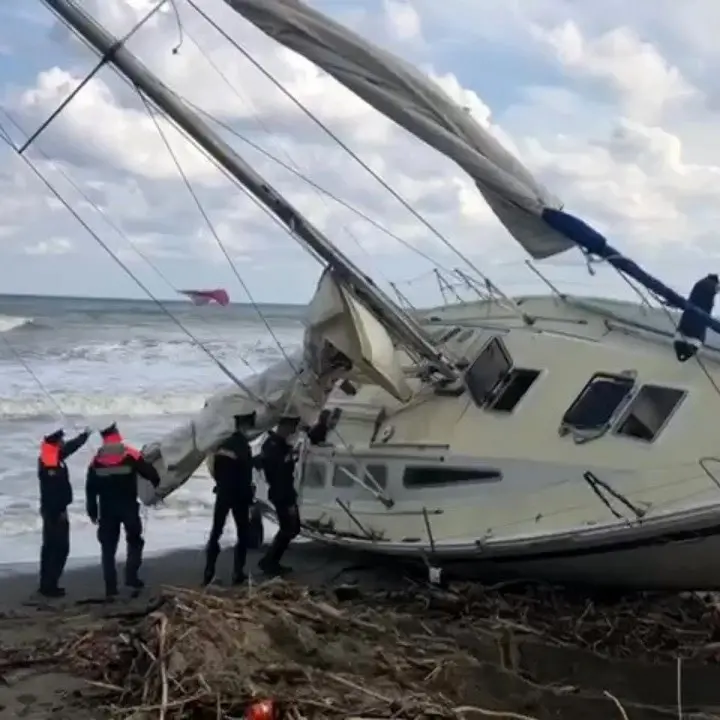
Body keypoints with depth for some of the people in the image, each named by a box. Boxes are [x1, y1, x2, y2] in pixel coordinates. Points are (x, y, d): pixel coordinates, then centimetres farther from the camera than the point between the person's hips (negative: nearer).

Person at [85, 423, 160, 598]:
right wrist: (158, 483, 14)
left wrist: (92, 512, 12)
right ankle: (131, 576, 1)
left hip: (107, 510, 2)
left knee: (108, 547, 9)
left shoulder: (96, 460, 3)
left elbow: (90, 489, 5)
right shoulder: (131, 455, -7)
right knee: (135, 540, 15)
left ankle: (110, 586, 5)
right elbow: (150, 473, -7)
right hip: (129, 507, -2)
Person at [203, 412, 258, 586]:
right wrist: (249, 496, -7)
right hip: (239, 495, -6)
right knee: (243, 533, 6)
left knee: (216, 532, 11)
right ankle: (238, 573, 4)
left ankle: (208, 573, 10)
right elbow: (246, 477, -17)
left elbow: (213, 468, 9)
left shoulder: (224, 444, 5)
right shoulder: (243, 447, -17)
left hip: (222, 493, 6)